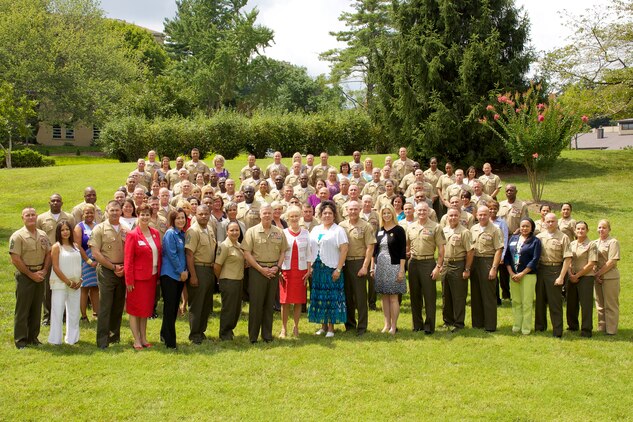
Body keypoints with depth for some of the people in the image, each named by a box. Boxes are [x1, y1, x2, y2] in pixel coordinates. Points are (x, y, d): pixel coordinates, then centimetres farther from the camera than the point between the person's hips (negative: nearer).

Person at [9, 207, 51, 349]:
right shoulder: (18, 236, -10)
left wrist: (44, 271, -4)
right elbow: (15, 259, -14)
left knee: (36, 308, 10)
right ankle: (20, 340, 5)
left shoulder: (43, 235, 9)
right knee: (22, 309, -1)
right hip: (24, 275, -5)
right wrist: (31, 274, -13)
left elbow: (48, 254, 12)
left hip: (39, 275, 5)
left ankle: (33, 337, 19)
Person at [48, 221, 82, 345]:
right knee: (58, 312, -3)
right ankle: (55, 339, 5)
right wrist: (68, 282, -14)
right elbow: (56, 267, -11)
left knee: (74, 312, 10)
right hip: (60, 284, -5)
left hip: (75, 285, 5)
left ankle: (72, 338, 20)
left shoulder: (75, 246, 10)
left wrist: (79, 280, -1)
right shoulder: (56, 247, -6)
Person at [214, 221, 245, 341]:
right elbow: (217, 266, -15)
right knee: (228, 308, 1)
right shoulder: (224, 246, -14)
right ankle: (224, 334, 14)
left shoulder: (239, 245, 11)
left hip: (238, 281, 8)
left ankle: (229, 330, 31)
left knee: (237, 308, 14)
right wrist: (220, 279, -2)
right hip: (228, 281, -8)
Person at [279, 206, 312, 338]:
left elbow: (309, 253, 8)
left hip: (301, 270, 1)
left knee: (299, 301, 4)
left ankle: (296, 327, 15)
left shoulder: (305, 233, 6)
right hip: (286, 270, -1)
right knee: (285, 300, -1)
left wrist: (309, 270, 2)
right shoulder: (283, 233, 1)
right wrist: (278, 271, -4)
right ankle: (284, 328, 7)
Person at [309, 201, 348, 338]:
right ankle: (323, 325, 17)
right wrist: (310, 266, 3)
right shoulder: (315, 230, 13)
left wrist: (338, 269, -15)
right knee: (319, 297, 7)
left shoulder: (338, 230, -2)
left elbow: (344, 250, -9)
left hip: (331, 268, -5)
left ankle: (331, 327, 6)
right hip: (317, 268, 5)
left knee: (332, 297, -1)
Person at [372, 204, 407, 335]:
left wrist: (401, 270, -12)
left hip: (393, 266, -5)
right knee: (384, 296, 9)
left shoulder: (398, 230, -4)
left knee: (393, 297, -3)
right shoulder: (379, 231, 10)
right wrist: (372, 267, 10)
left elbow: (403, 251, -7)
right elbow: (374, 250, 15)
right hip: (380, 266, 5)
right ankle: (387, 324, 17)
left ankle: (393, 326, 3)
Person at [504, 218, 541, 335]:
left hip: (528, 275, -4)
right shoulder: (513, 238, 10)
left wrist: (522, 274, -12)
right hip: (513, 275, 4)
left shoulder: (535, 241, -2)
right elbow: (507, 256, 7)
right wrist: (511, 273, -4)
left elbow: (535, 260, -9)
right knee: (516, 302, 8)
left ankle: (526, 328, 6)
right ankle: (516, 325, 18)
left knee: (527, 303, -1)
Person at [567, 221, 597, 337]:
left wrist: (577, 275, -11)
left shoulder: (591, 245, -4)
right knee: (571, 303, 10)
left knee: (586, 304, -4)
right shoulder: (571, 244, 12)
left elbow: (591, 264, -10)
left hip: (586, 277, -5)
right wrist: (570, 273, -6)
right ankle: (572, 326, 24)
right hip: (572, 278, 5)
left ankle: (586, 329, 3)